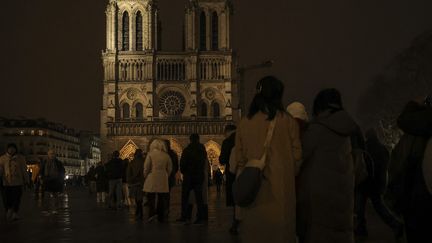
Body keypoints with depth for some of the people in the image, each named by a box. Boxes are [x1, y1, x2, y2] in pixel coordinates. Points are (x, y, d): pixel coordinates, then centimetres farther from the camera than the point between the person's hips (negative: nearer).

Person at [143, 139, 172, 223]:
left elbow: (146, 167, -5)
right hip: (163, 180, 3)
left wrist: (145, 176, 9)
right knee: (162, 198, 8)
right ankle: (161, 217, 11)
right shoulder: (166, 156, 4)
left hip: (152, 179, -3)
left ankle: (152, 213, -18)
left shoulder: (150, 154, -4)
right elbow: (169, 169, 7)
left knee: (151, 197, 2)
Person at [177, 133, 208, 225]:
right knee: (199, 197, 5)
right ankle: (201, 217, 0)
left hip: (189, 176, -4)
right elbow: (205, 162, 9)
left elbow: (182, 163, -6)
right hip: (200, 176, 4)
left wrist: (183, 172, 9)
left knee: (185, 197, 5)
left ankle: (184, 217, 3)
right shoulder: (203, 150, 3)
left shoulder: (187, 150, -10)